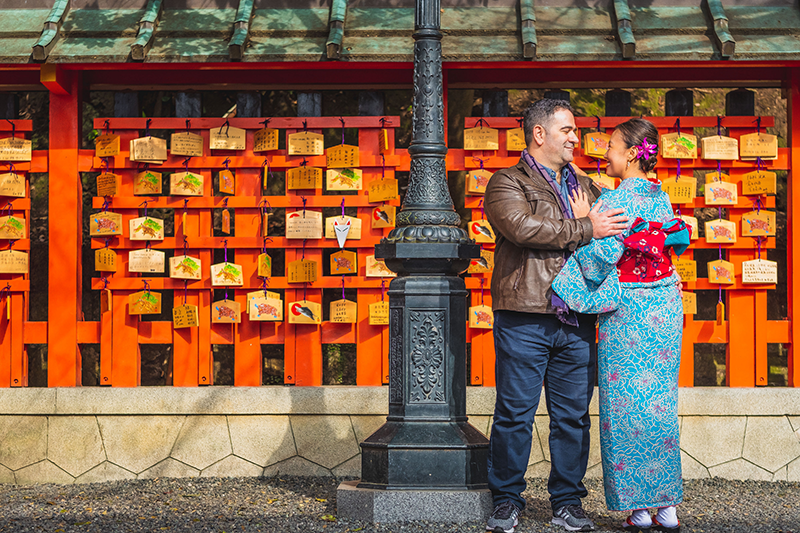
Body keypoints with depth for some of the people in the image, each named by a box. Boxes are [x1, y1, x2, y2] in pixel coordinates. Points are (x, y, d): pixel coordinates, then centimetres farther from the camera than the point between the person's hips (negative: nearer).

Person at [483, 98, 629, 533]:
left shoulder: (586, 188, 21)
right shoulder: (508, 184, 2)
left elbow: (608, 233, 26)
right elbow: (523, 227, -16)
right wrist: (585, 230, -13)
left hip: (576, 322, 5)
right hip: (524, 320, -5)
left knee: (573, 415, 7)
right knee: (515, 414, 0)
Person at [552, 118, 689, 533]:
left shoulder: (616, 201, -14)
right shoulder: (661, 198, 9)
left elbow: (598, 264, -17)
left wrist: (583, 223, -7)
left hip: (627, 313, -7)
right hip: (665, 309, 7)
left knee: (628, 407, 1)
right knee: (659, 405, 11)